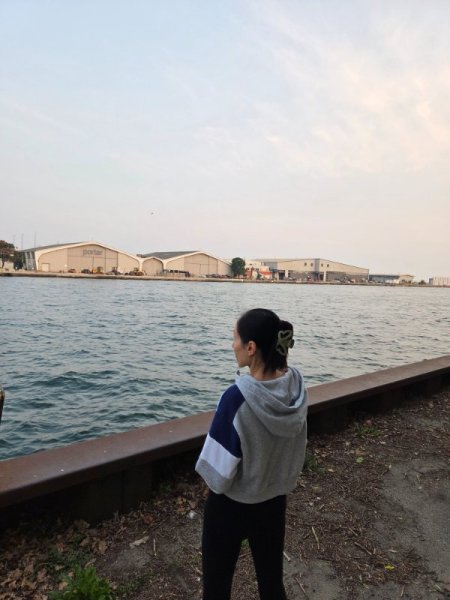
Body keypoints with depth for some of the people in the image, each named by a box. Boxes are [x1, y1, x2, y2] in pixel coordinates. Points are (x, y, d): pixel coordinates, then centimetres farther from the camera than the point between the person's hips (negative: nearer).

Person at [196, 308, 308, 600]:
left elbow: (219, 474, -23)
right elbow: (296, 451, 1)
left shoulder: (238, 397, -33)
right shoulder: (297, 386, -14)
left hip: (232, 506, -5)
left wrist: (216, 481, -3)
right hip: (276, 499, 5)